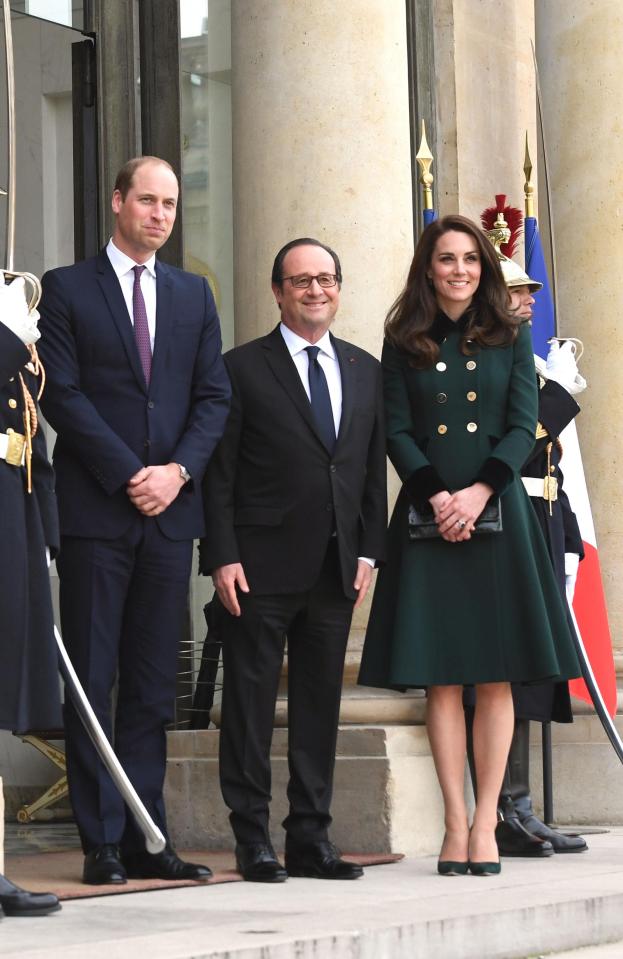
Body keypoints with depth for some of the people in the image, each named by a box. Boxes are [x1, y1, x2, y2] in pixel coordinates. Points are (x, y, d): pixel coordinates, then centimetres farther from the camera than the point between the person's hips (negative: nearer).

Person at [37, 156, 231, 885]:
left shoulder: (192, 295, 15)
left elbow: (214, 396, 10)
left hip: (169, 508, 4)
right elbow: (63, 394, -6)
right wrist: (129, 476, -12)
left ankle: (146, 837, 9)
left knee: (152, 685, 6)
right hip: (94, 510, -4)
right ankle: (102, 842, 1)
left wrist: (178, 470, -7)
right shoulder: (68, 289, 2)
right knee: (92, 681, -2)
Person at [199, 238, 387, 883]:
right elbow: (219, 474, -3)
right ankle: (252, 841, 6)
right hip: (261, 567, -4)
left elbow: (374, 468, 14)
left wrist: (368, 552, 6)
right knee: (250, 704, 0)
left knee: (321, 705, 7)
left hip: (336, 566, 4)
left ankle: (311, 840, 14)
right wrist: (223, 558, -11)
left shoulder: (366, 371, 13)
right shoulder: (243, 369, 0)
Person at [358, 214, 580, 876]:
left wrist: (478, 492, -12)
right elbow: (397, 431, 3)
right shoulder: (405, 342, 8)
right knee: (442, 678, -1)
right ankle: (456, 822, 2)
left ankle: (485, 822, 1)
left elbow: (523, 425, 2)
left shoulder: (510, 337, 9)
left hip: (496, 514, 0)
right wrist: (437, 496, -12)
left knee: (496, 676, -3)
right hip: (428, 517, 0)